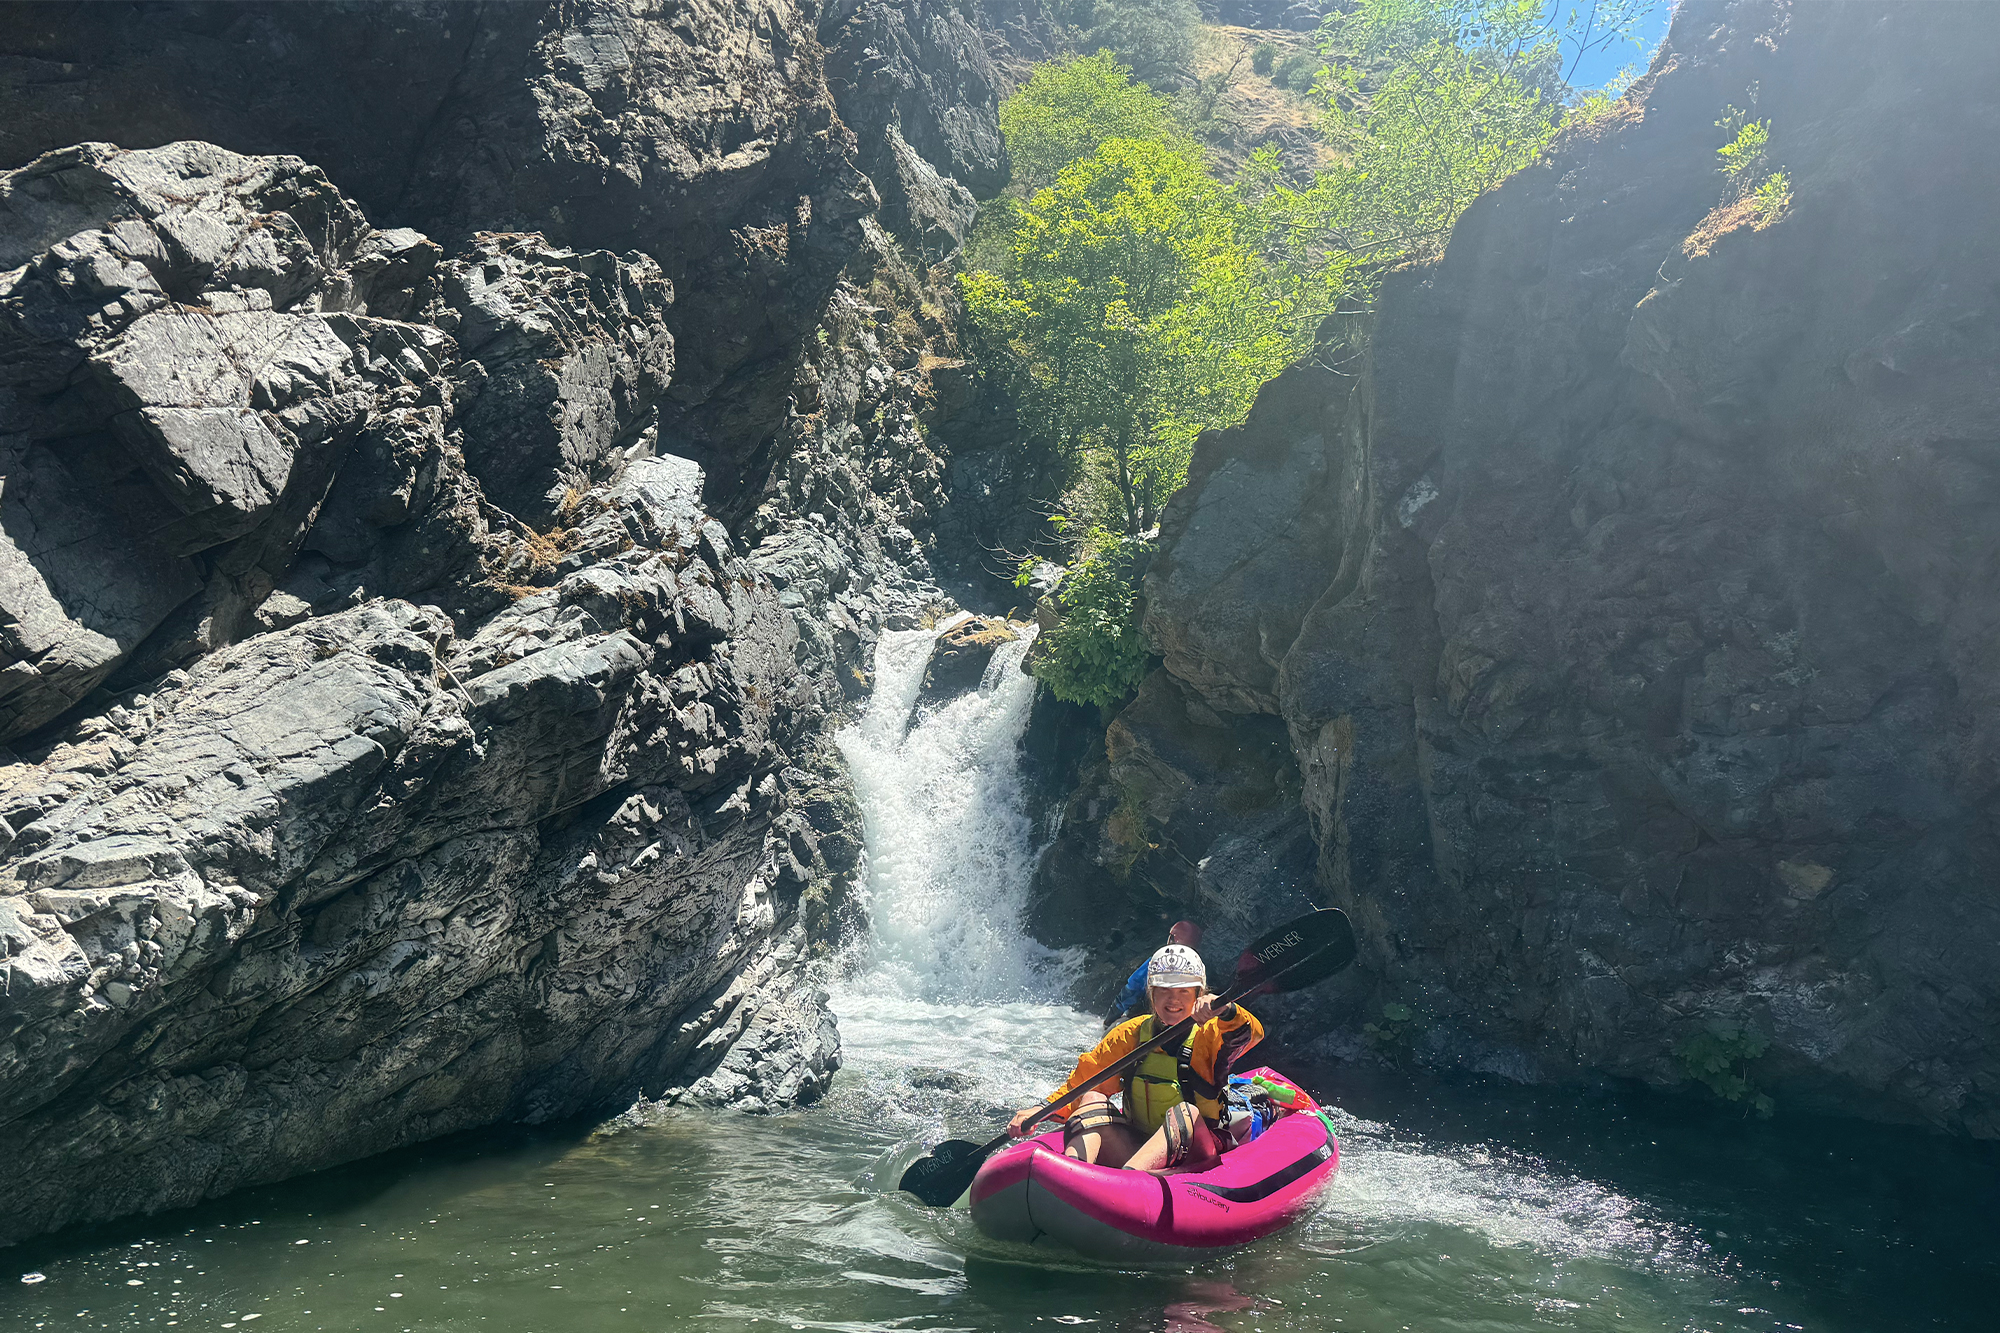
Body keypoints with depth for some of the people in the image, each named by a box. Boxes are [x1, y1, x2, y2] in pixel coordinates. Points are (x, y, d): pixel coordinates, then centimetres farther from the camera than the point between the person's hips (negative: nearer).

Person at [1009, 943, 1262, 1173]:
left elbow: (1251, 1033, -23)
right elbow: (1081, 1081, 6)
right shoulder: (1130, 1034, 7)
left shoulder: (1208, 1035, -2)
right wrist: (1042, 1110, -10)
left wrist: (1225, 1011, -45)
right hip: (1133, 1149, 4)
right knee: (1093, 1100, -16)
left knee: (1186, 1112, -32)